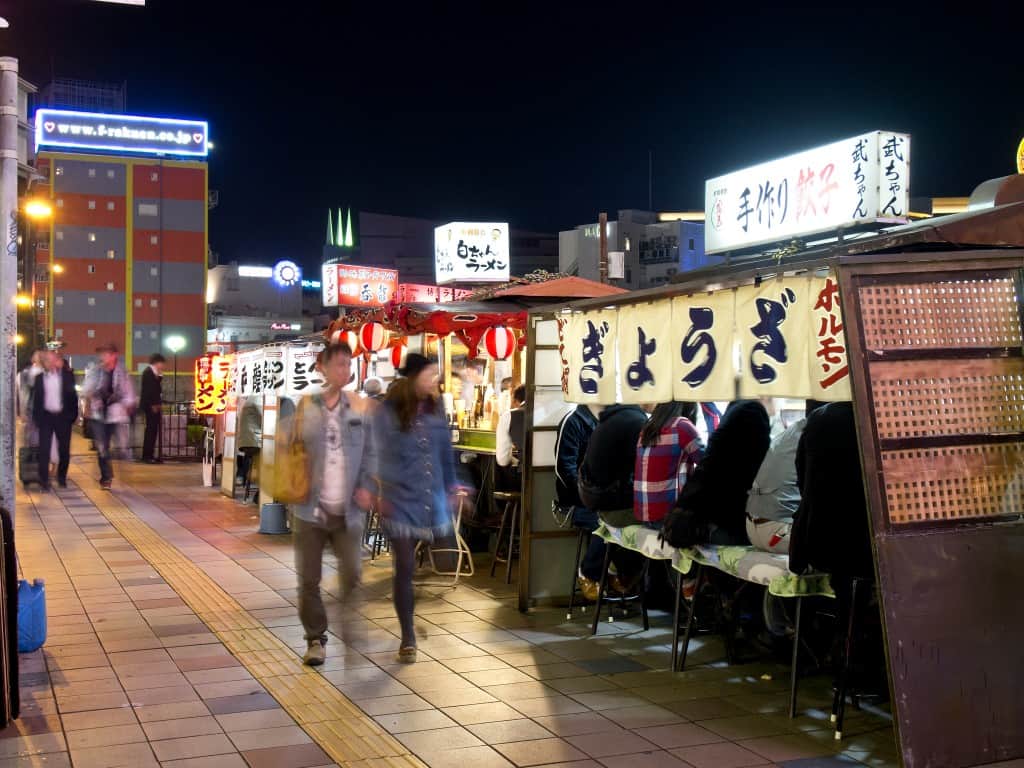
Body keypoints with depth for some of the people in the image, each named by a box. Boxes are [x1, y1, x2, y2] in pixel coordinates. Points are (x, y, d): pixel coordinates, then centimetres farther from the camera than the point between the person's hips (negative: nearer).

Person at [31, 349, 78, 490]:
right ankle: (44, 480, -3)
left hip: (63, 416, 0)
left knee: (64, 449, 7)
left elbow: (72, 394, 1)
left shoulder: (67, 375, 2)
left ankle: (62, 477, 23)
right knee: (44, 449, -5)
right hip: (46, 416, 0)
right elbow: (36, 399, 8)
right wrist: (36, 417, 1)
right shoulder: (39, 378, 6)